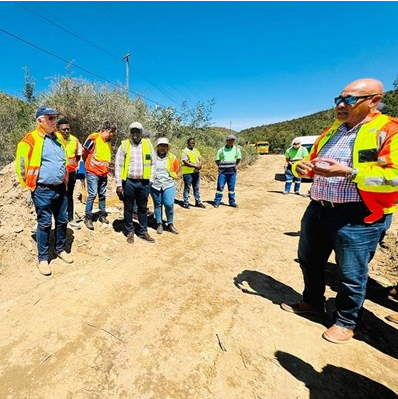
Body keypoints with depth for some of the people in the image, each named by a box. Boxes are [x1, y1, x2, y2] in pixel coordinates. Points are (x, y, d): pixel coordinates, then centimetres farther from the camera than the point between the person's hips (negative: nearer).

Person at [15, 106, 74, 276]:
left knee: (62, 221, 13)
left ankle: (60, 249, 31)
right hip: (43, 191, -5)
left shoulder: (59, 137, 10)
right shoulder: (31, 139, -9)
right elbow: (20, 165, -5)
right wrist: (30, 185, 0)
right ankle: (43, 258, 17)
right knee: (44, 223, 2)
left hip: (60, 189, 6)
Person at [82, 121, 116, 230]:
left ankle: (102, 215, 25)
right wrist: (88, 165, 10)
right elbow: (84, 153, -2)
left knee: (102, 195, 12)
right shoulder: (93, 138, -10)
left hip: (104, 173, 7)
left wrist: (106, 167, 14)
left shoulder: (109, 142, 11)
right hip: (92, 173, -6)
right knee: (92, 194, -7)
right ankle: (88, 218, 5)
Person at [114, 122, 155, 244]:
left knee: (143, 208, 12)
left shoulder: (148, 144, 5)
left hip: (144, 182, 2)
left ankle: (143, 232, 24)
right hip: (129, 182, -1)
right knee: (128, 208, 9)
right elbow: (118, 165, -1)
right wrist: (119, 184, -6)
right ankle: (130, 232, 23)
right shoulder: (124, 145, 0)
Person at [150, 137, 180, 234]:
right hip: (155, 185, 0)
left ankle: (170, 224, 10)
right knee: (157, 205, 8)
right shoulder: (152, 157, -4)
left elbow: (177, 167, 16)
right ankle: (159, 224, 20)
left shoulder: (172, 157, 1)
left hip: (168, 184, 0)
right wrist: (150, 177, 7)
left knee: (169, 204, -7)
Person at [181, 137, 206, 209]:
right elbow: (186, 162, -16)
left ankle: (198, 202, 21)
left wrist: (199, 166, -11)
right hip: (188, 172, -6)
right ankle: (186, 203, 10)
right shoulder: (184, 151, -6)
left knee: (196, 188, 13)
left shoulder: (196, 151, 16)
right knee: (187, 188, 1)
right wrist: (195, 166, -19)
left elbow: (201, 159, 10)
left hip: (196, 172, 6)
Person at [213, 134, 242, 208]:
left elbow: (238, 159, 15)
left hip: (232, 172, 2)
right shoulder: (221, 150, -2)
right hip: (223, 172, -2)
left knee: (231, 187, 9)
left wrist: (234, 166, 8)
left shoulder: (237, 149, 4)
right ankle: (217, 202, 8)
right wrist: (221, 167, 0)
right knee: (220, 187, -1)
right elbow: (217, 160, 5)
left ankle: (232, 202, 18)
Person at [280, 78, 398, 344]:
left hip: (357, 216, -7)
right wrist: (302, 167, -1)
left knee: (351, 274, 8)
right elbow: (312, 162, 22)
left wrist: (349, 173, -27)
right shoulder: (331, 131, 15)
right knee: (309, 261, 20)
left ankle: (346, 322, 32)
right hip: (318, 210, 8)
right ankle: (312, 301, 43)